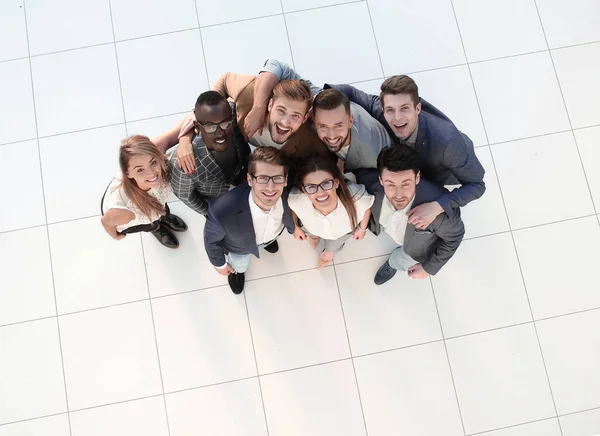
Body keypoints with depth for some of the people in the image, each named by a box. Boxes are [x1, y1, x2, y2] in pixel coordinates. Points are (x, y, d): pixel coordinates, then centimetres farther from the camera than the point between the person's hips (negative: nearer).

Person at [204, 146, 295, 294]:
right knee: (239, 267, 29)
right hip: (240, 246, -2)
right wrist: (219, 264, -5)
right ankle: (237, 269, 63)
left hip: (272, 233, 2)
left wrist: (293, 228, 9)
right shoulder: (222, 211, -49)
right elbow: (211, 238, -24)